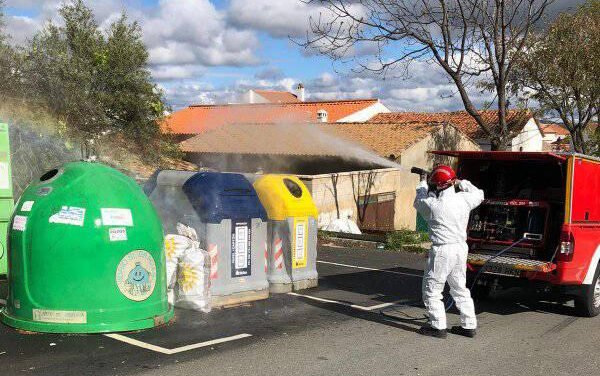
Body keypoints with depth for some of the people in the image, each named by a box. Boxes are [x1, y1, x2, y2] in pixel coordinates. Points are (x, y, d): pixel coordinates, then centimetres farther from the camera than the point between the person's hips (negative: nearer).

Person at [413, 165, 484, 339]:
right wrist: (460, 183, 22)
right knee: (460, 288, 18)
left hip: (442, 250, -6)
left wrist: (423, 183, 23)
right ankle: (469, 326, 22)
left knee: (432, 289, 7)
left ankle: (438, 327, 7)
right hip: (461, 248, 6)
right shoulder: (463, 199, -3)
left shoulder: (432, 204, -15)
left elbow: (419, 202, 9)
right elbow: (478, 194, 19)